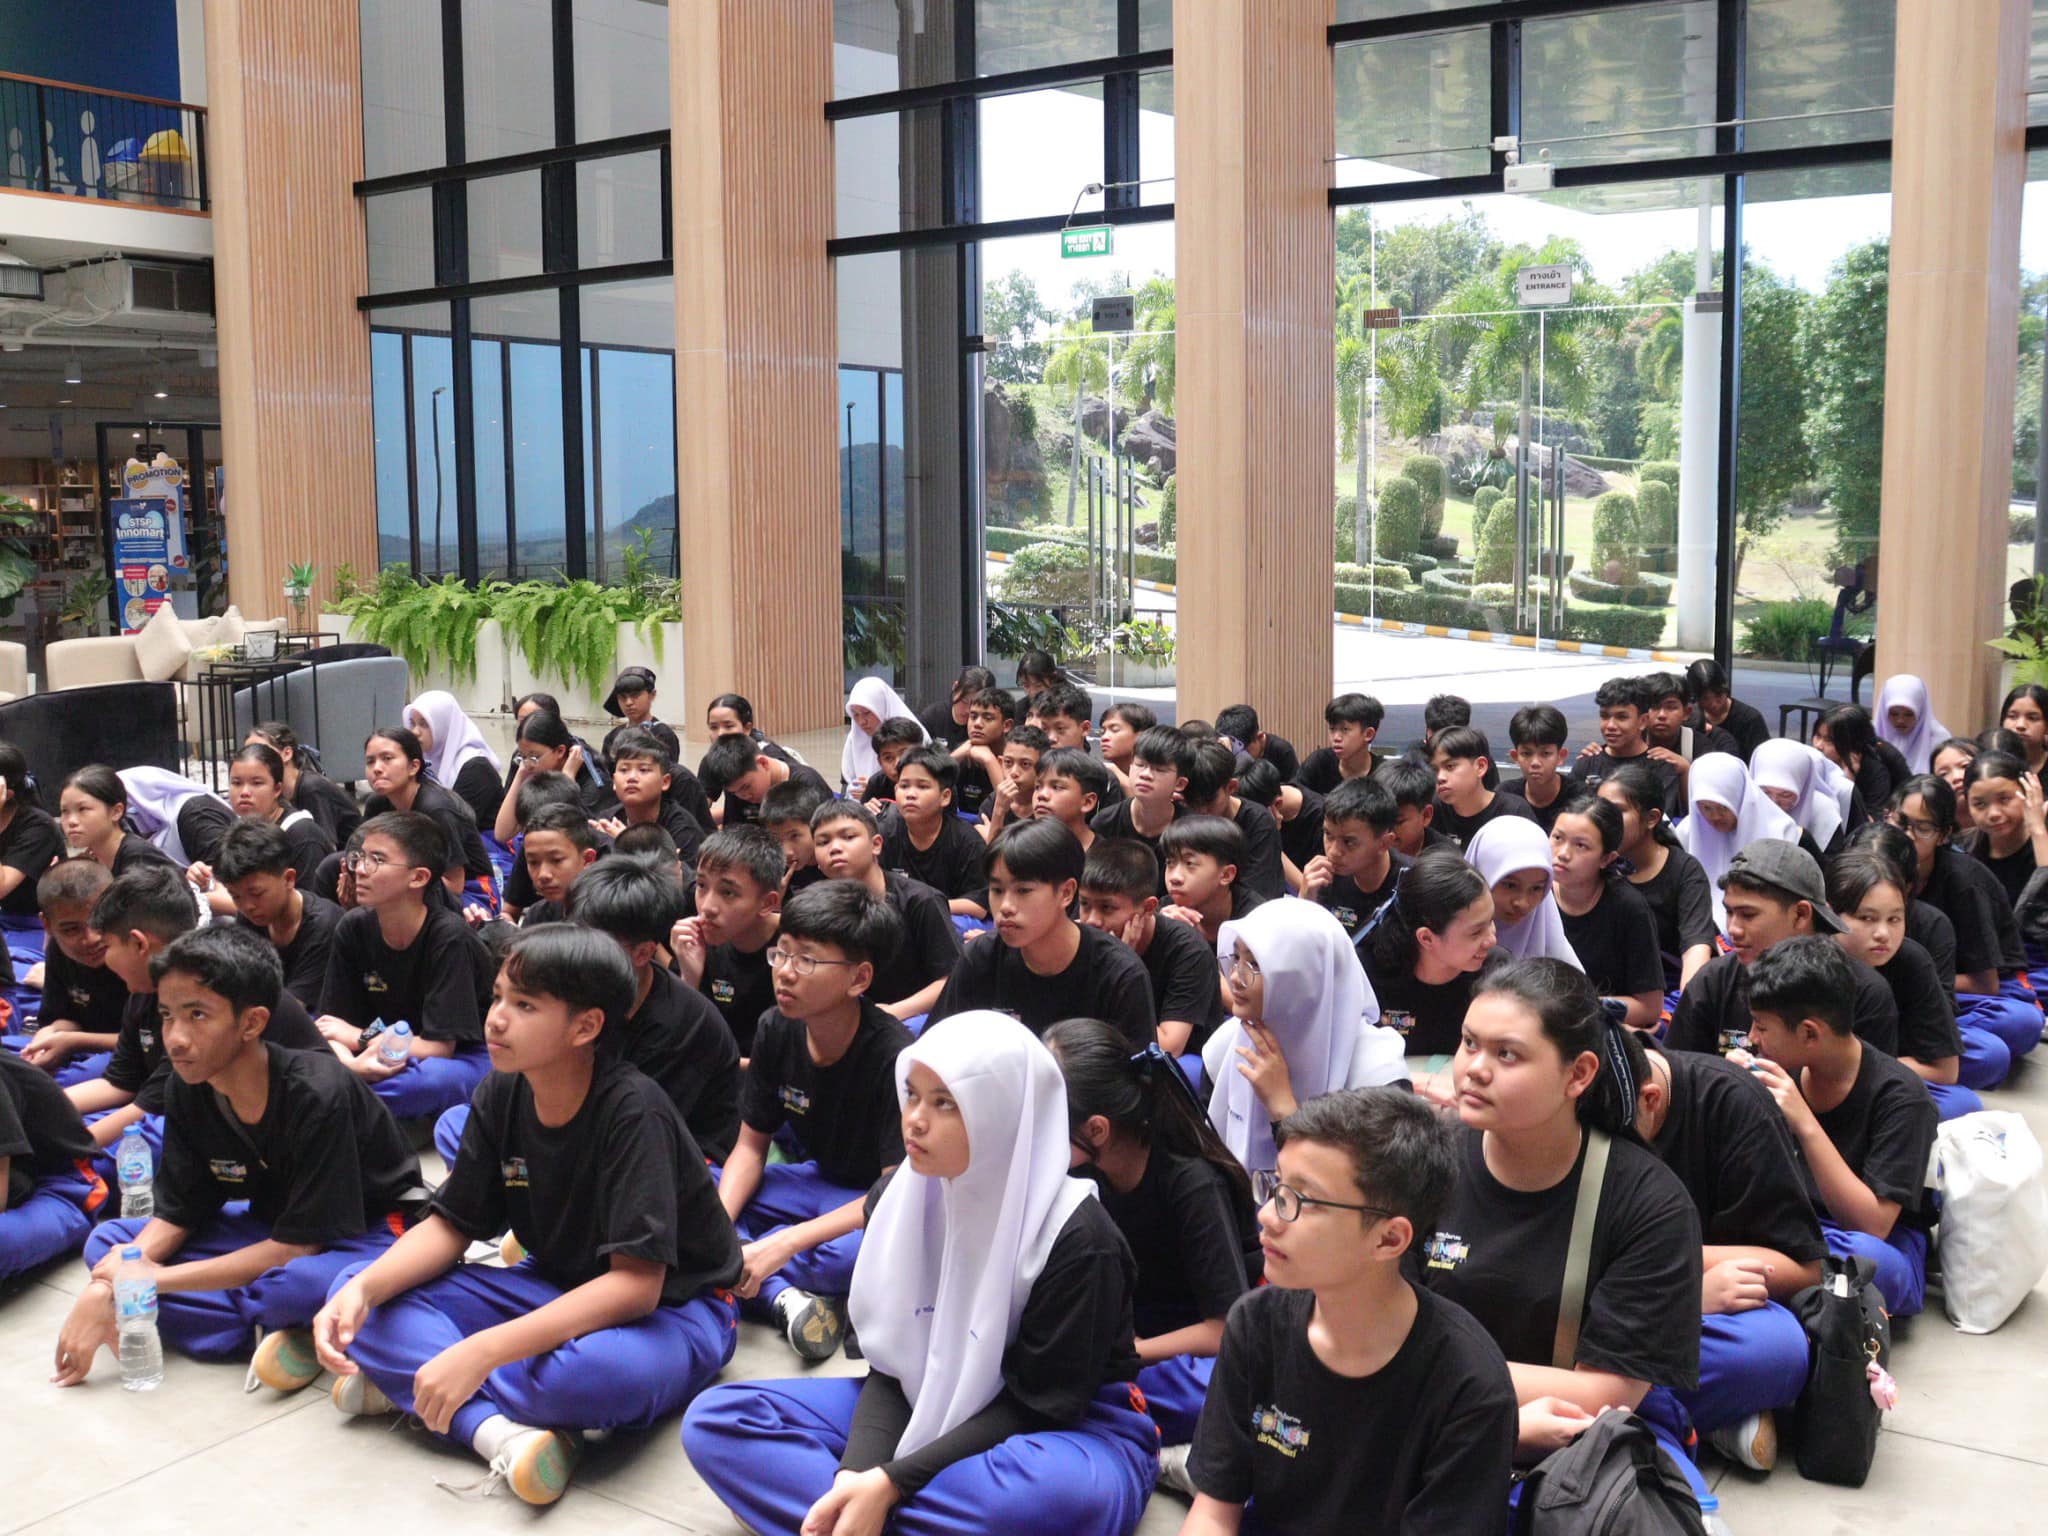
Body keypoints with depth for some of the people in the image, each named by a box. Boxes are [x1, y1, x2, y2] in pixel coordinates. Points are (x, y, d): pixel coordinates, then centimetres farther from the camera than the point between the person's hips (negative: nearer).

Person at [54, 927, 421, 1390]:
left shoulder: (317, 1095, -28)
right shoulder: (187, 1090, -9)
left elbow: (298, 1247, -26)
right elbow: (176, 1216, -2)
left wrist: (157, 1279, -22)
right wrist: (101, 1290, -20)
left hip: (369, 1230, -8)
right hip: (273, 1224, 8)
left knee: (301, 1283, -42)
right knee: (106, 1244, -7)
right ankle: (280, 1332, -18)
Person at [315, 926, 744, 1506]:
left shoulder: (633, 1111, -26)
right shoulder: (500, 1094, -6)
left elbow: (635, 1284, -30)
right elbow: (450, 1225, 1)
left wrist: (481, 1352, -37)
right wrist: (363, 1290, -20)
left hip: (670, 1305, -7)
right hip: (557, 1288, 7)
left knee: (605, 1370, -43)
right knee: (356, 1294, -10)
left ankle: (405, 1381, -17)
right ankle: (497, 1429, -29)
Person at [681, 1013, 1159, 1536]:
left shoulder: (1077, 1239, -22)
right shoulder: (900, 1198, -6)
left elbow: (1038, 1405, -19)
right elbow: (892, 1361, -3)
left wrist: (890, 1483, -26)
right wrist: (857, 1476, -23)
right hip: (929, 1410, 6)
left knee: (1063, 1493, -44)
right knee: (716, 1419, -9)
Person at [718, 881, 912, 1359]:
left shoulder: (894, 1056, -26)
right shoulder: (776, 1030, -8)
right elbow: (751, 1144, 1)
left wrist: (783, 1244, -31)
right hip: (821, 1181, 6)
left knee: (861, 1252, -41)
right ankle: (783, 1296, -26)